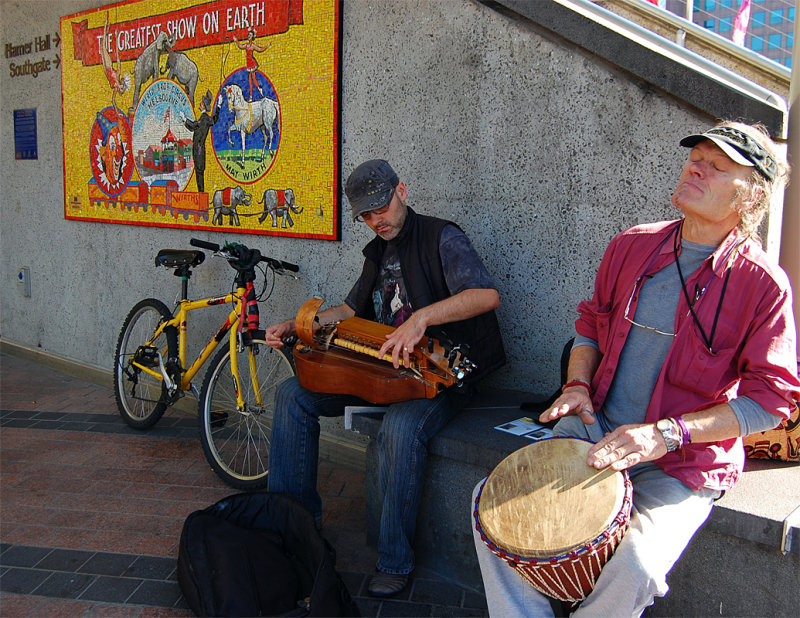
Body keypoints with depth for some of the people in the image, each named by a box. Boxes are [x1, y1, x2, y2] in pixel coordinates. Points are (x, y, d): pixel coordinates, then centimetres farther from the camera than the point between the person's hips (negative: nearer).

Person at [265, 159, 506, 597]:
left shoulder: (441, 238, -9)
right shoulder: (379, 251, 17)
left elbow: (487, 295, -25)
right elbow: (353, 309, 26)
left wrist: (421, 317, -38)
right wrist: (297, 327, 12)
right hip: (379, 367, 8)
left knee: (400, 427, -38)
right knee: (293, 393, -3)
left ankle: (395, 564, -20)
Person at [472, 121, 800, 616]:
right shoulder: (632, 246, 5)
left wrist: (667, 433, -20)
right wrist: (578, 385, -1)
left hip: (684, 463, -4)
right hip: (596, 429, 5)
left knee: (635, 566, -28)